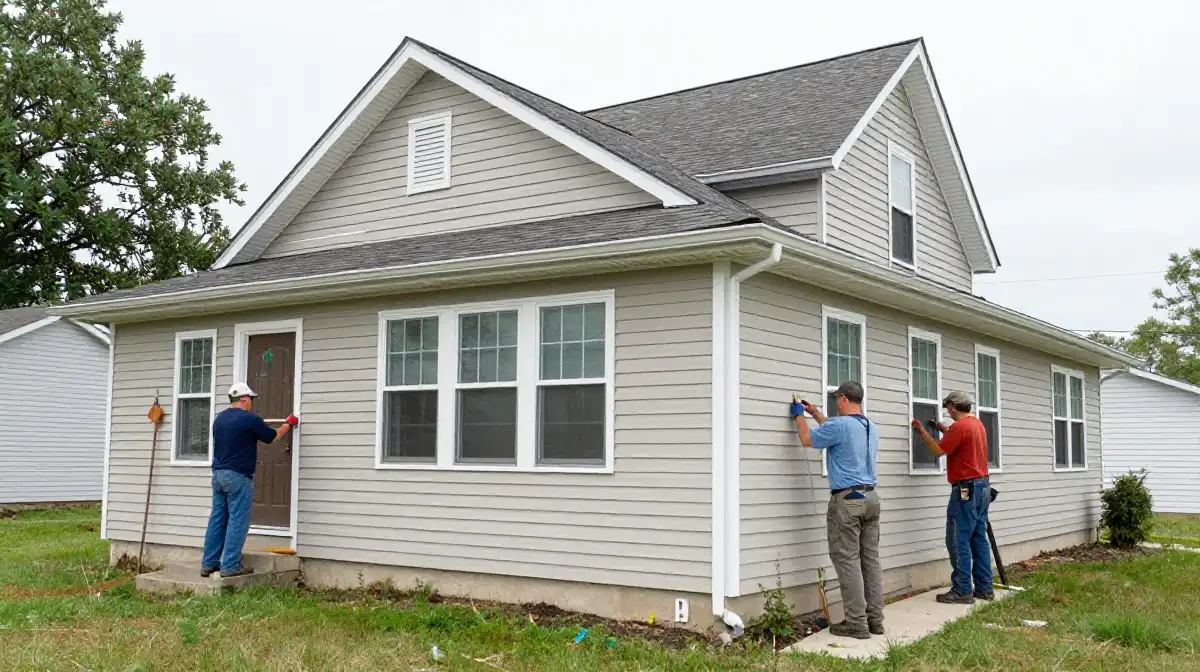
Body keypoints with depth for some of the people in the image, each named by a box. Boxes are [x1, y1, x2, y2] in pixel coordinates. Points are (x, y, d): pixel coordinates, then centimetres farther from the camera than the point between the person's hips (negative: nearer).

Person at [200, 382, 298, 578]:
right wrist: (289, 424, 20)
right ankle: (230, 566, -2)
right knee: (237, 521, -3)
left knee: (217, 519, 12)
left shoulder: (219, 418, 11)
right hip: (238, 476, -8)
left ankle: (208, 564, 14)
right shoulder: (249, 419, -11)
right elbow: (273, 437, 2)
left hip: (218, 474, 8)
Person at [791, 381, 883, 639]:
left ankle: (856, 623, -5)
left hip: (847, 499, -8)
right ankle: (875, 619, 12)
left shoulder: (840, 424, -13)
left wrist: (799, 415, 18)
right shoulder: (871, 427, 14)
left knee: (848, 561, -4)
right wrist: (815, 412, 39)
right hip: (871, 497, 8)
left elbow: (807, 439, 2)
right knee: (871, 559, 10)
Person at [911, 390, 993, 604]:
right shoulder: (978, 424, 14)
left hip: (966, 489, -10)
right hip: (982, 486, 10)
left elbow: (938, 450, -12)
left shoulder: (960, 426, -15)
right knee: (979, 539, 11)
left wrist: (922, 431, 0)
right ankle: (984, 588, 13)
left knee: (958, 541, -6)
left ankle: (962, 591, -6)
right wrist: (944, 430, 27)